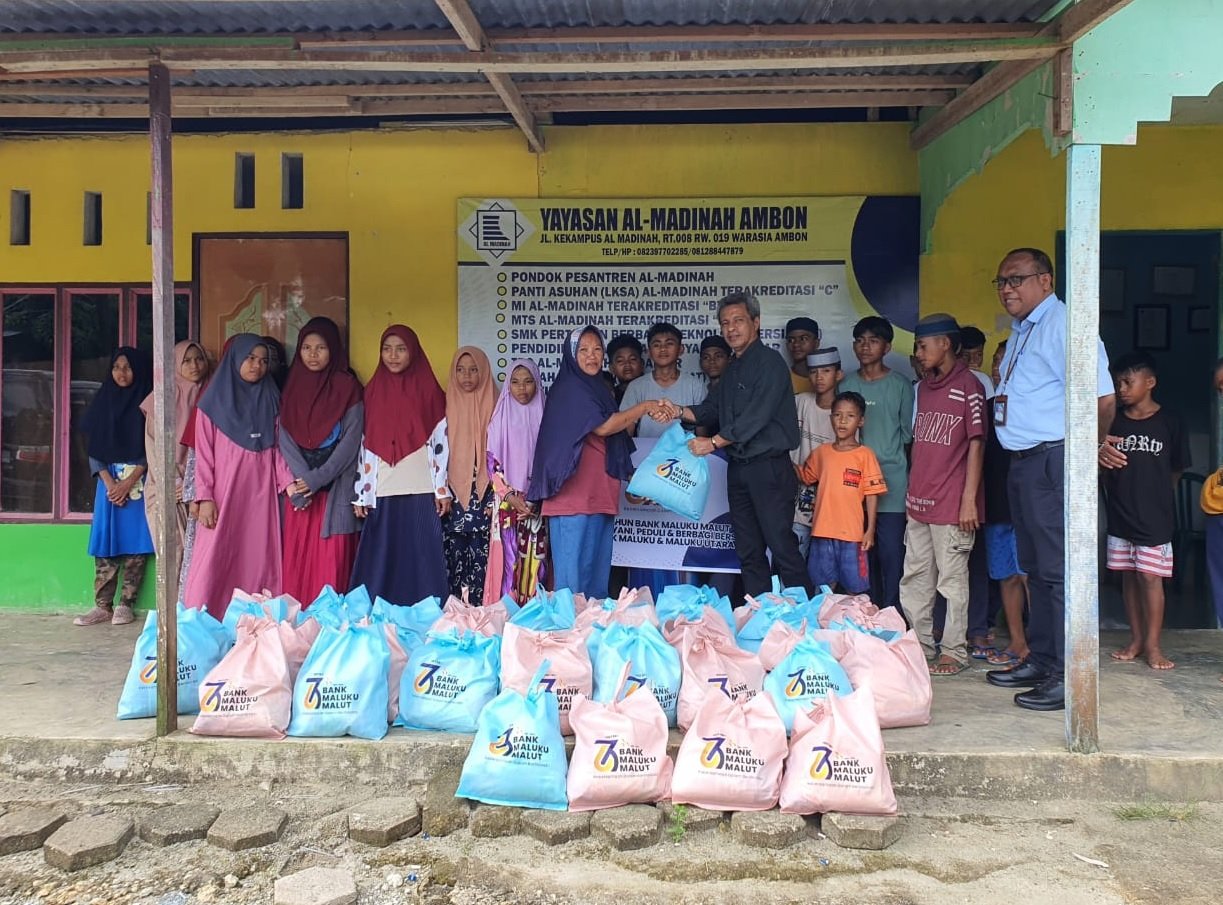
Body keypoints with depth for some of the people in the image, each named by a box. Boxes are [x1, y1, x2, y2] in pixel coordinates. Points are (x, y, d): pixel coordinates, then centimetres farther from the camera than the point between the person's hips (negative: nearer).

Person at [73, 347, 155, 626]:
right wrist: (109, 482, -7)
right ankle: (102, 606, 4)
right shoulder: (103, 402, 10)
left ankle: (125, 605, 5)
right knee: (105, 543, 0)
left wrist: (129, 482, -13)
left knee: (135, 542, -2)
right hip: (109, 481, 3)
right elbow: (94, 448, 6)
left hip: (139, 481, -2)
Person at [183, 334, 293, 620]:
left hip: (261, 495, 3)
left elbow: (276, 448, 12)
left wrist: (288, 481, -3)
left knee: (259, 561, 1)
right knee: (215, 561, -5)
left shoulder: (271, 399, 13)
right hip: (224, 495, -3)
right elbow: (203, 453, 0)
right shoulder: (214, 400, 3)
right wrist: (205, 497, -8)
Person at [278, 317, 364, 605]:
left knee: (333, 561, -6)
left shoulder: (347, 386, 2)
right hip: (299, 488, 3)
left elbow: (351, 440, -6)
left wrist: (316, 479, -12)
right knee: (297, 557, 1)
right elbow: (285, 439, 4)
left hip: (335, 488, -3)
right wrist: (301, 480, -10)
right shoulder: (292, 386, 12)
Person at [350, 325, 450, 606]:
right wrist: (360, 493, 7)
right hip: (382, 492, 2)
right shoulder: (373, 391, 12)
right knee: (380, 560, 1)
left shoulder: (429, 389, 5)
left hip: (421, 491, -2)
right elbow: (365, 445, 11)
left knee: (421, 558, -1)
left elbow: (440, 441, 1)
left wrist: (442, 489, -4)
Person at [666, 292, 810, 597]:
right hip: (738, 469, 8)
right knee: (748, 552, 10)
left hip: (768, 466, -8)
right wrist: (680, 411, -3)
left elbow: (757, 416, -17)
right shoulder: (731, 371, 19)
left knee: (782, 546, -8)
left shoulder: (769, 362, -8)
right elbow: (710, 409, 16)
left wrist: (714, 443, -14)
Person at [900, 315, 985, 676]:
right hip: (919, 502, 8)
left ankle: (954, 652, 11)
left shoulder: (968, 386, -8)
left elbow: (976, 444, -10)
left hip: (951, 505, -8)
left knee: (952, 578, 1)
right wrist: (912, 491, 16)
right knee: (914, 577, 12)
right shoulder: (925, 385, 14)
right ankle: (918, 646, 23)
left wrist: (969, 500, -14)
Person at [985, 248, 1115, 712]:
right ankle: (1040, 661, 27)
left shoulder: (1063, 323, -14)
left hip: (1053, 463, -10)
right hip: (1024, 464, 10)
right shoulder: (1020, 333, 18)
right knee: (1035, 569, 16)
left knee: (1059, 572, -6)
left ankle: (1068, 676, 2)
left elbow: (1101, 398, -21)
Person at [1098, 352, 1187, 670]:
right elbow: (1104, 463, 4)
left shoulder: (1168, 423, -2)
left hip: (1154, 516, -3)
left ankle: (1153, 644, 7)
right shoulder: (1113, 422, 4)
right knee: (1128, 576, 9)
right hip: (1120, 513, 3)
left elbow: (1176, 469, 7)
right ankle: (1136, 640, 19)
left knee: (1150, 577, -3)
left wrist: (1157, 497, 9)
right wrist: (1102, 455, -18)